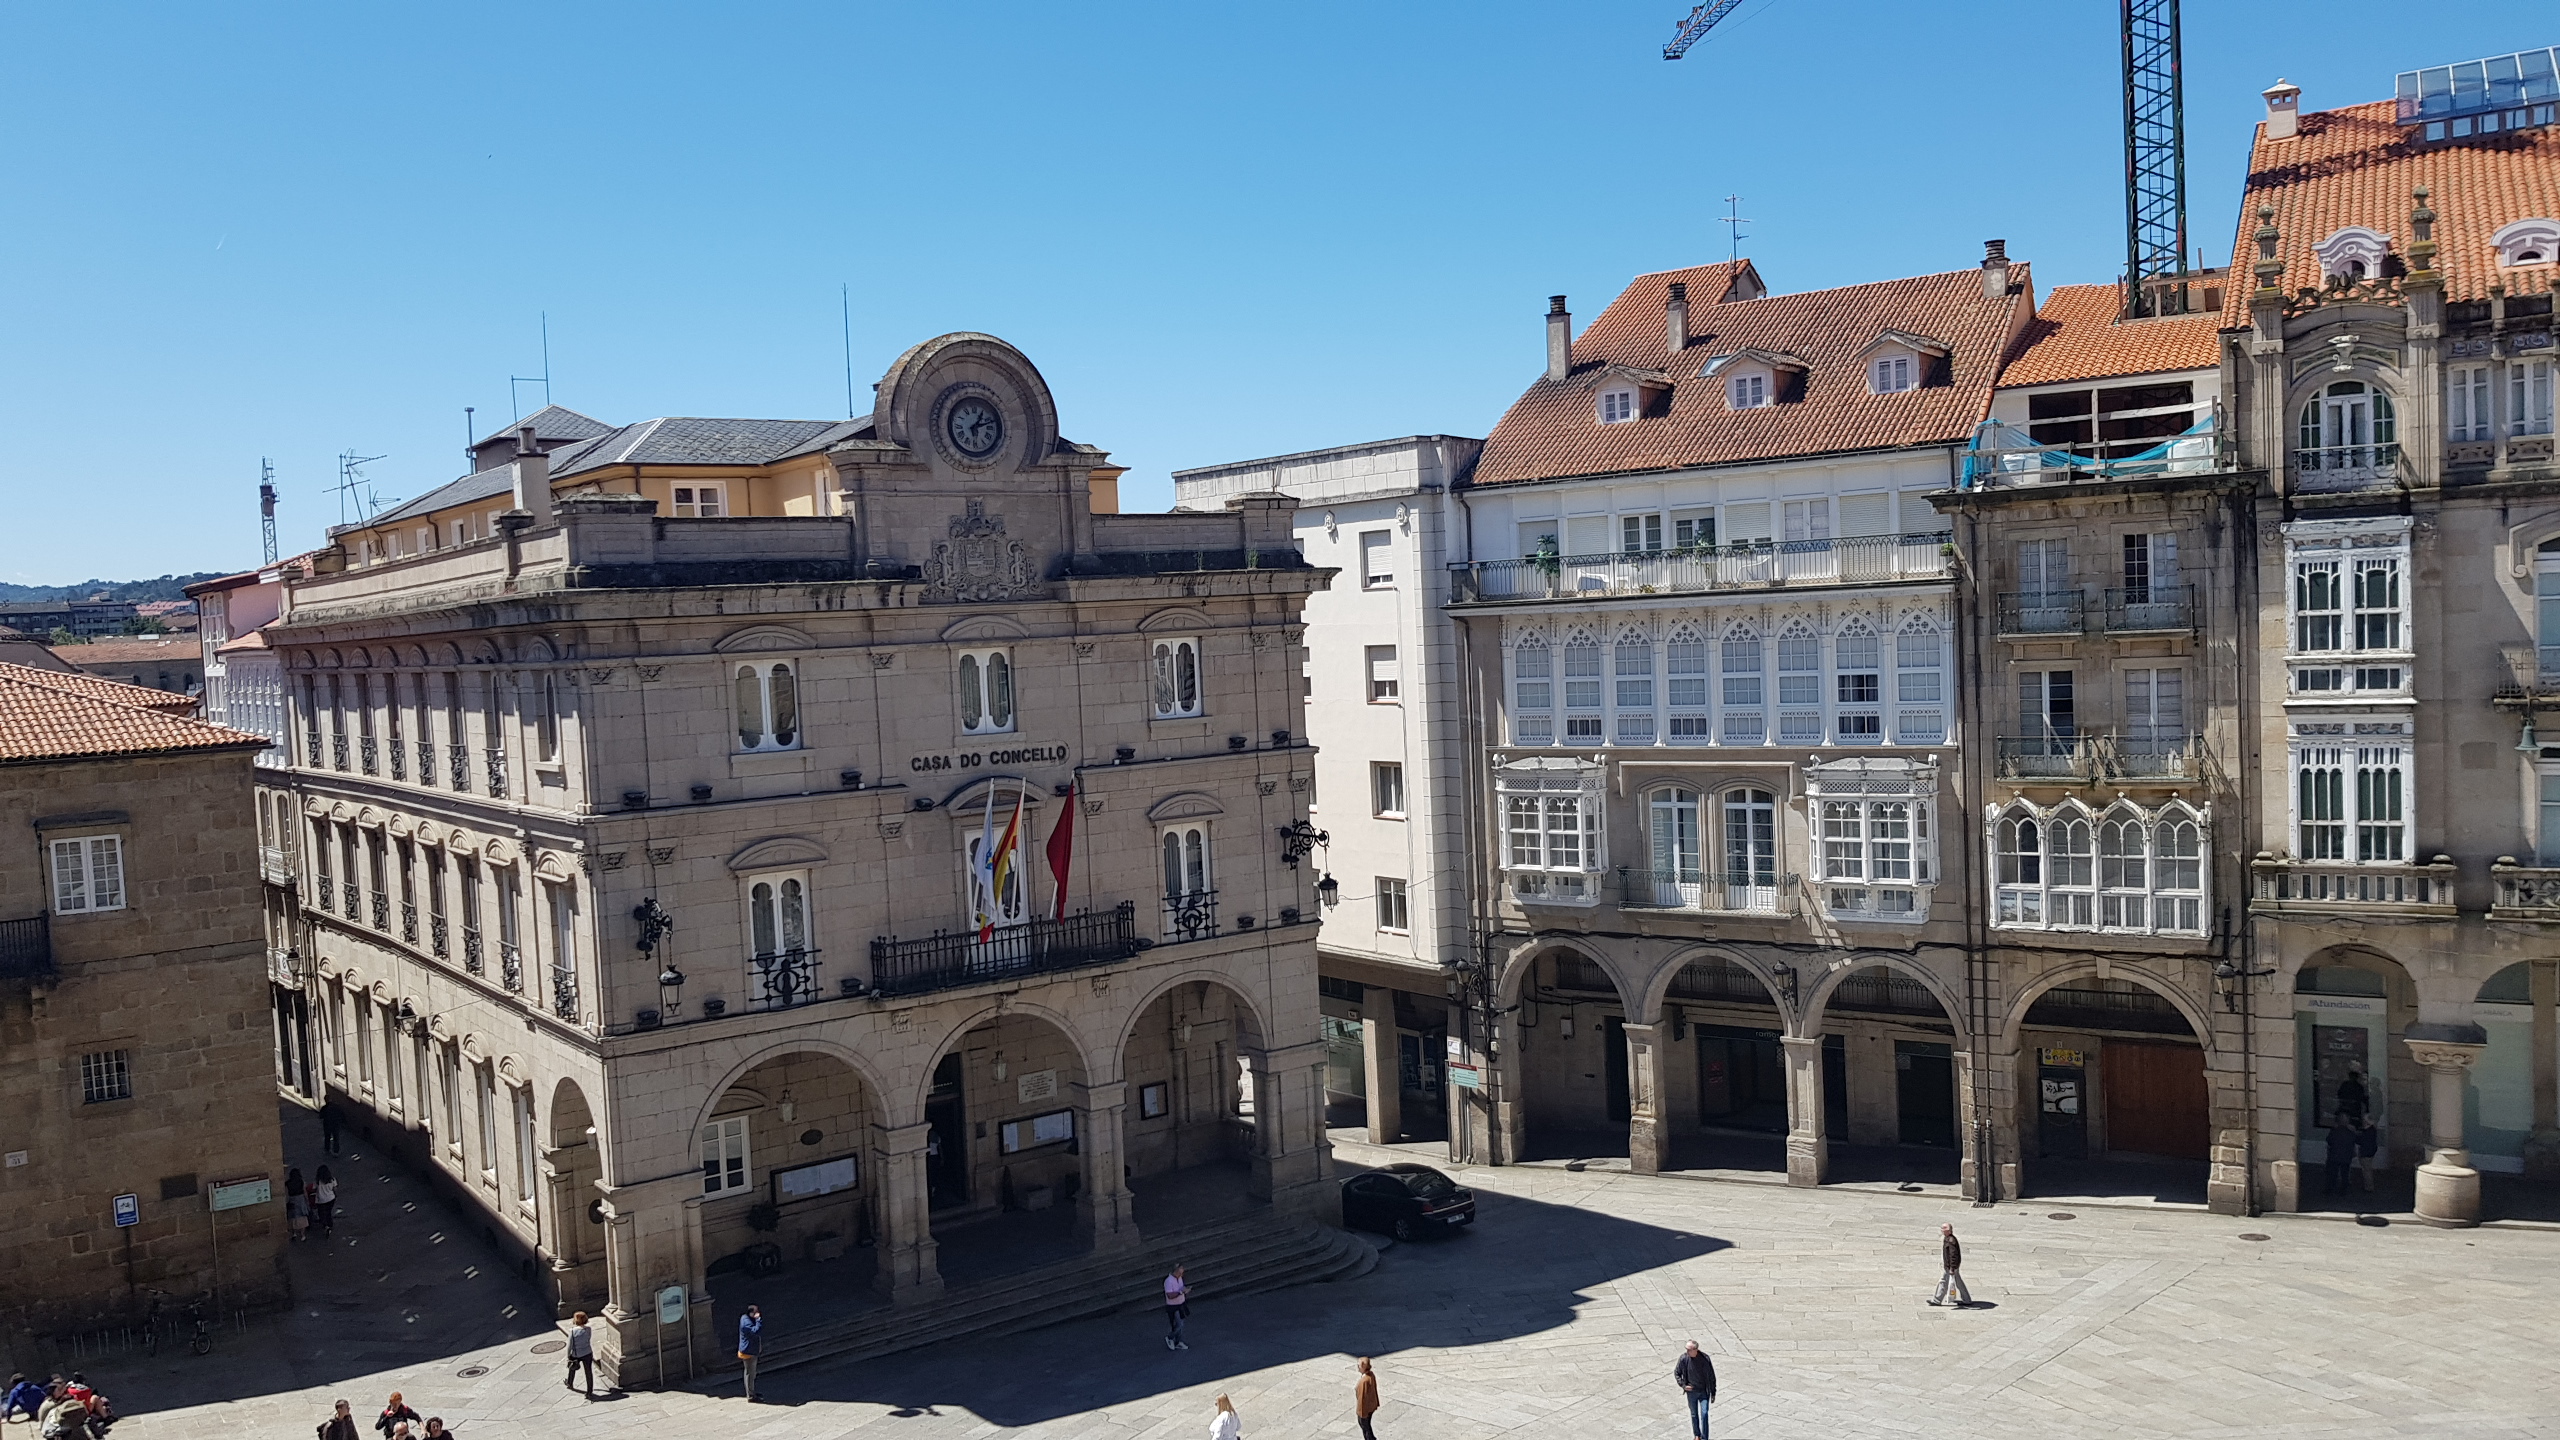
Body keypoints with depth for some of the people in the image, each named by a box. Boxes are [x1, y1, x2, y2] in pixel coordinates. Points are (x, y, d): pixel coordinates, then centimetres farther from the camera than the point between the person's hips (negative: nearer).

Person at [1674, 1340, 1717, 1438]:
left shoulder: (1705, 1359, -17)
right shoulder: (1683, 1358, -14)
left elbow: (1711, 1377, -6)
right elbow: (1676, 1373, 2)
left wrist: (1713, 1393, -3)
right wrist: (1683, 1385, -10)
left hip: (1704, 1392, -2)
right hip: (1691, 1391, 2)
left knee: (1704, 1414, -9)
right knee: (1694, 1415, 13)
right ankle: (1697, 1435, 34)